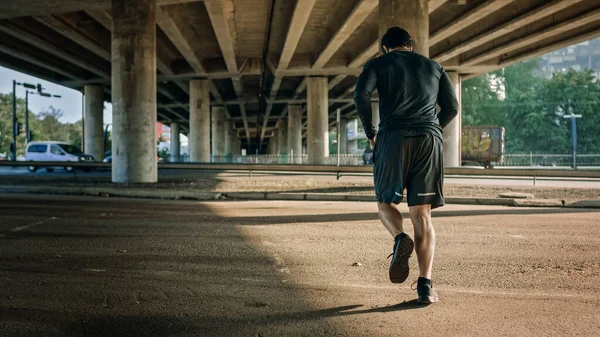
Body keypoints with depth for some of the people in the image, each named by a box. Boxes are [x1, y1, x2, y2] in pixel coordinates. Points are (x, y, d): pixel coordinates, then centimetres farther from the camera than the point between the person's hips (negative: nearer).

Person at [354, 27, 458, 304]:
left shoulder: (378, 64, 14)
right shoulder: (434, 67, 23)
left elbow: (361, 95, -5)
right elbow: (452, 107, 16)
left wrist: (370, 132, 4)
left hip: (393, 138, -2)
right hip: (430, 141, 2)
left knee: (385, 202, 15)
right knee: (422, 215, 3)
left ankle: (400, 239, -17)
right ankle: (425, 285, -6)